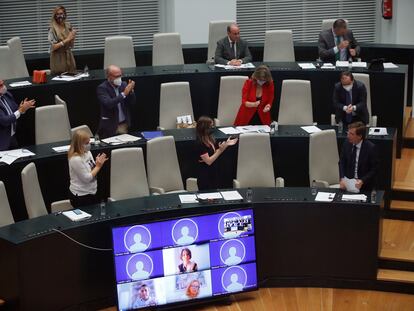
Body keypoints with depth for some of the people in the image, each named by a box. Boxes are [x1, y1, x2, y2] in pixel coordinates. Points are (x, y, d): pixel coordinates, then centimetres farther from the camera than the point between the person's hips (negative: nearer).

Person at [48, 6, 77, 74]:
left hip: (69, 57, 4)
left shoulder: (68, 26, 5)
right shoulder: (52, 29, -9)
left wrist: (73, 38, -10)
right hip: (58, 58, -4)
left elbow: (71, 45, 10)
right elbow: (53, 47, -14)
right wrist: (66, 40, -18)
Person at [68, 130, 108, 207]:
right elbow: (87, 178, -22)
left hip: (91, 193, 8)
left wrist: (98, 163, -7)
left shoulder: (87, 153, 2)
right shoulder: (76, 159, -24)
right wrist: (98, 166, -16)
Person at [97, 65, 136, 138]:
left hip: (124, 124, 5)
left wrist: (131, 90, -15)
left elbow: (132, 103, 3)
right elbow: (108, 104, -25)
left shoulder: (123, 85, 5)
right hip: (110, 126, -5)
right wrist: (124, 94, -28)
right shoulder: (102, 88, -10)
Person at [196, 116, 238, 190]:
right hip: (205, 177, -8)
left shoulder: (210, 139, 2)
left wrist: (226, 144, 2)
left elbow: (215, 153, 12)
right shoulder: (200, 144, -23)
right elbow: (208, 161, -23)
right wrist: (220, 150, -24)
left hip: (214, 173, 8)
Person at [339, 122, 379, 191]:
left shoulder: (371, 148, -12)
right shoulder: (346, 144, 0)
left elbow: (374, 170, -8)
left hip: (364, 185, -3)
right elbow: (342, 163, 7)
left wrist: (362, 181, -21)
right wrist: (342, 178, -10)